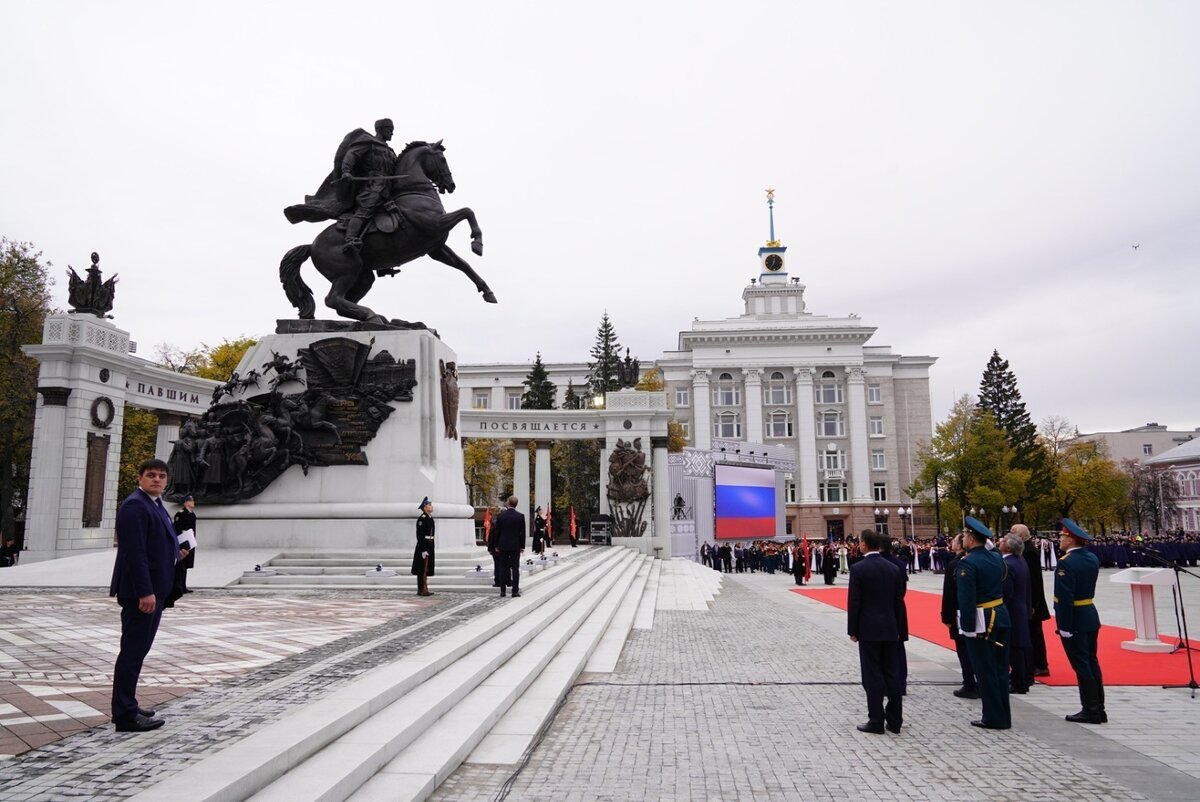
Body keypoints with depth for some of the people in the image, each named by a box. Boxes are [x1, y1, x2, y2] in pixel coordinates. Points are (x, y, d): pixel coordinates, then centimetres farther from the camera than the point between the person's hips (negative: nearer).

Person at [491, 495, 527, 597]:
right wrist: (522, 546, 4)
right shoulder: (520, 516, -7)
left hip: (503, 545, 1)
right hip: (515, 546, -1)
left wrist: (496, 546, 9)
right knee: (515, 568, 1)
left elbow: (497, 532, 0)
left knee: (503, 568, 8)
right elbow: (522, 532, -4)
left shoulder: (500, 516, -4)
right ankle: (515, 591, -1)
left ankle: (502, 590, 10)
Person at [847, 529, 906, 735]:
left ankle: (876, 721, 5)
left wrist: (852, 630, -3)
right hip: (890, 629, 5)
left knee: (873, 676, 1)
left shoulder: (858, 569, -12)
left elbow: (854, 602, -11)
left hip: (868, 629, -5)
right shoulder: (893, 568, 4)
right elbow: (898, 601, 9)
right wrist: (897, 628, 17)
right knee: (892, 674, 10)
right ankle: (895, 720, 15)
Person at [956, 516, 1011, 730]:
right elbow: (1004, 589, 14)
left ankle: (994, 718, 8)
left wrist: (967, 627, -17)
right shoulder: (996, 558, 6)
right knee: (1000, 669, 14)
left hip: (981, 622, -8)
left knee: (985, 671, 1)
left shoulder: (967, 563, -19)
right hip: (1001, 617, 8)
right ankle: (1003, 716, 22)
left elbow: (967, 599, -20)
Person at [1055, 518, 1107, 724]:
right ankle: (1098, 709, 21)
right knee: (1091, 662, 14)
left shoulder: (1067, 563, -20)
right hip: (1091, 616, 9)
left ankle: (1091, 710, 5)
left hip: (1074, 620, -8)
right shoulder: (1092, 558, 7)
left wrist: (1064, 626, -19)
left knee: (1081, 664, -1)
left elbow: (1065, 597, -23)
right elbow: (1087, 586, 14)